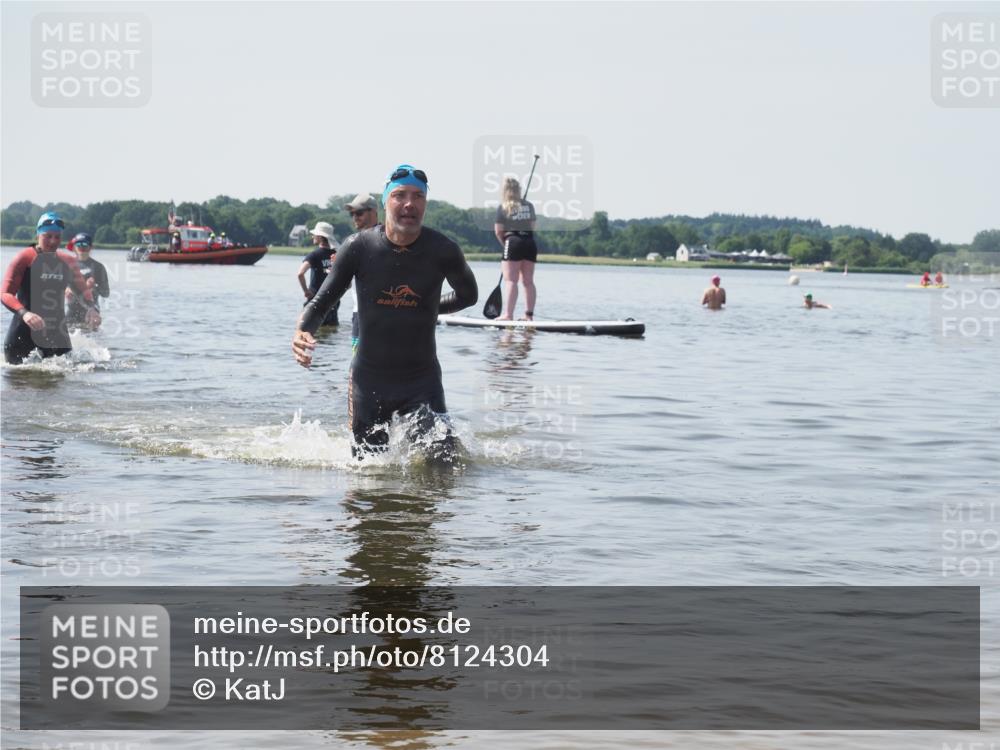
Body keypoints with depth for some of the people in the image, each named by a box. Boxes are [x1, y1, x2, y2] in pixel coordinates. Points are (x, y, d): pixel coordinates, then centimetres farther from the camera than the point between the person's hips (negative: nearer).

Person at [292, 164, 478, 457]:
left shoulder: (443, 251, -9)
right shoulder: (358, 247, -9)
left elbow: (467, 295, 12)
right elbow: (321, 301, -2)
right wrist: (302, 332, -21)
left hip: (422, 379, 0)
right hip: (369, 378, 0)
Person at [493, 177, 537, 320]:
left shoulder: (503, 207, -3)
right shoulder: (529, 206, 9)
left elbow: (498, 231, -3)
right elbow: (532, 226, 11)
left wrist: (504, 243, 12)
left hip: (513, 242, -5)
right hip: (530, 243, 5)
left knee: (511, 281, -6)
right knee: (528, 281, 9)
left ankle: (508, 314, -13)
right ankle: (529, 314, 9)